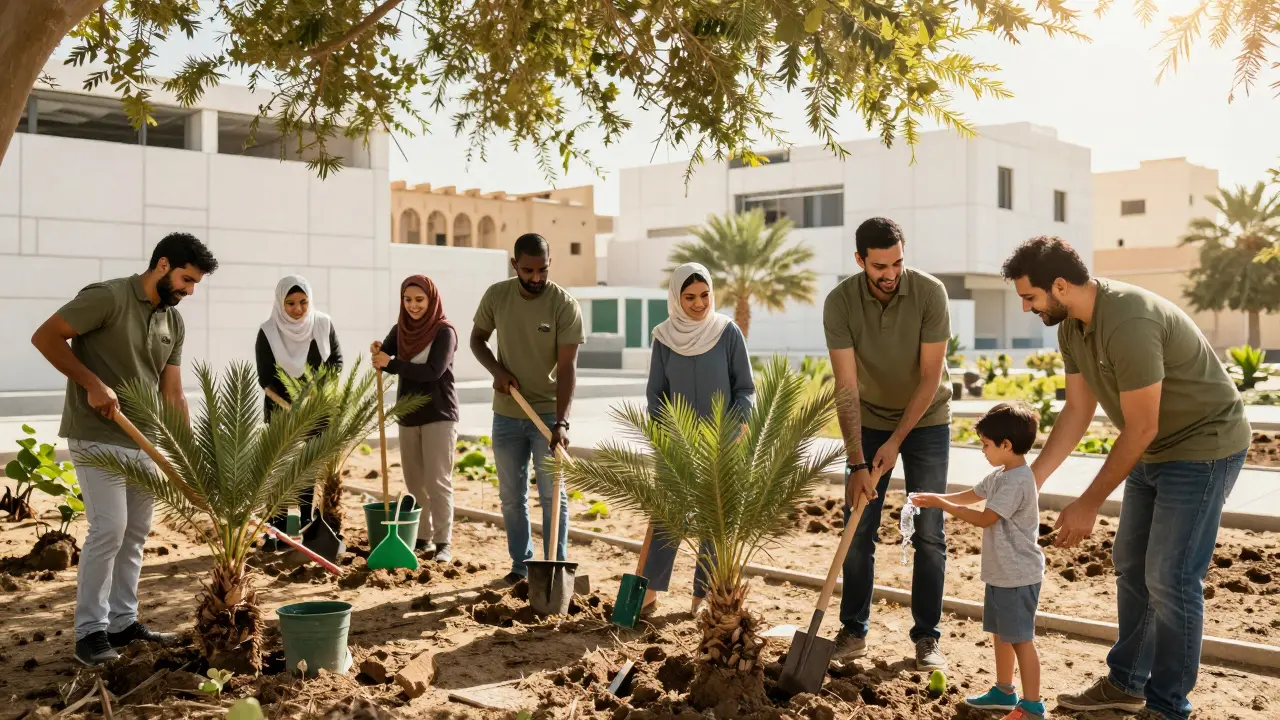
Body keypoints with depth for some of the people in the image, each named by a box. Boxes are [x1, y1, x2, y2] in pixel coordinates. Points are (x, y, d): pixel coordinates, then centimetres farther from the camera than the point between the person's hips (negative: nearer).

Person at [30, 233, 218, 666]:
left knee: (136, 531, 10)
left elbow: (173, 394, 8)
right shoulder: (108, 298, -13)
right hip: (97, 437, -7)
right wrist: (93, 384, -19)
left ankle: (123, 622, 21)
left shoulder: (174, 323, 9)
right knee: (109, 528, -11)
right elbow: (45, 337, -14)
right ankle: (90, 631, 1)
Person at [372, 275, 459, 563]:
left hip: (439, 415, -6)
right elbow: (385, 361, -1)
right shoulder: (400, 330, 8)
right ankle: (422, 538, 19)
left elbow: (433, 371, -20)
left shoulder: (445, 331, -10)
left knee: (438, 481, -7)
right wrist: (377, 354, -23)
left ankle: (443, 543, -3)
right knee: (414, 482, 10)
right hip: (408, 415, 6)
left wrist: (391, 363, -24)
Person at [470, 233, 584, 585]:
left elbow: (567, 368, -18)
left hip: (548, 413, -3)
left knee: (552, 495, 2)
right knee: (511, 496, 11)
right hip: (506, 413, 4)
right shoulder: (496, 295, -4)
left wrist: (561, 423, -26)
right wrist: (497, 370, -11)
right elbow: (477, 338, 9)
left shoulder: (565, 305, -15)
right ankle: (521, 563, 24)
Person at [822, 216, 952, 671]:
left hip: (925, 420, -1)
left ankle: (927, 638, 9)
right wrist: (857, 463, -25)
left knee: (928, 535, -2)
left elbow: (931, 377, -18)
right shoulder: (840, 302, -19)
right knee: (858, 532, 1)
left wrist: (896, 441, -19)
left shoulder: (929, 292, -21)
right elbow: (846, 387, -21)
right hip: (869, 421, 1)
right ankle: (853, 630, 14)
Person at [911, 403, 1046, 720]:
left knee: (1020, 638, -3)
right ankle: (1004, 691, 32)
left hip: (1018, 576, -10)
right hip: (1001, 573, 10)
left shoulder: (1016, 481, -23)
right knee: (1000, 633, 19)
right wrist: (934, 497, 7)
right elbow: (970, 495, 19)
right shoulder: (1001, 475, 10)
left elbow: (984, 518, -24)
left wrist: (941, 504, -18)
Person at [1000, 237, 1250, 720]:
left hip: (1203, 446, -9)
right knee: (1131, 566, 15)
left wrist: (1088, 505, -19)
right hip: (1153, 450, 9)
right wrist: (1031, 480, -1)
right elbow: (1078, 411, 3)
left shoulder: (1128, 322, -32)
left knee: (1169, 580, -6)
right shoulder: (1071, 327, -4)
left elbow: (1141, 429, -26)